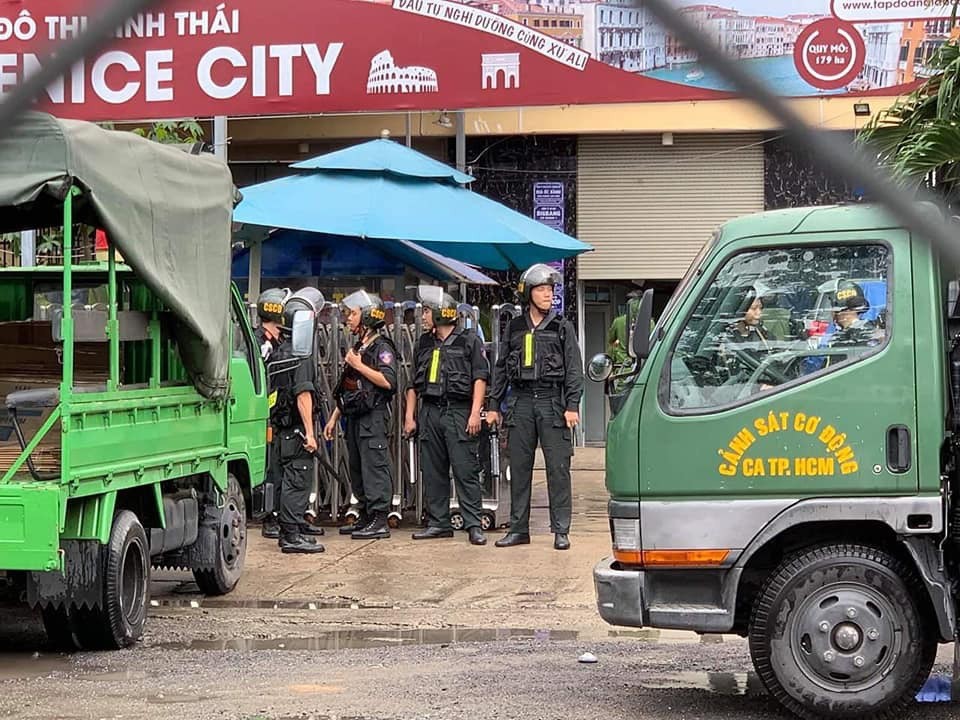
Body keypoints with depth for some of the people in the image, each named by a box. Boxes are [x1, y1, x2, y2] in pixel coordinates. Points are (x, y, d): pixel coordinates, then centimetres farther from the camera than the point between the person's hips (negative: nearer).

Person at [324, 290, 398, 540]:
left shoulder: (382, 348, -7)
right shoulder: (357, 348, 20)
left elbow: (388, 381, -22)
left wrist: (359, 365, -16)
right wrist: (334, 418, 22)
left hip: (373, 416, -9)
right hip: (354, 416, 9)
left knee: (374, 467, -10)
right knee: (357, 470, 11)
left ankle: (380, 521, -9)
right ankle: (365, 517, 18)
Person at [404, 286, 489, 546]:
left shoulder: (469, 341, 1)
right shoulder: (424, 344, 17)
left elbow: (480, 378, -4)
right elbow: (414, 383, 19)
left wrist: (475, 413, -12)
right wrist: (409, 416, 12)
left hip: (459, 412, -6)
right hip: (430, 413, 6)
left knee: (466, 471, -8)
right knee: (432, 472, 6)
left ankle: (474, 525, -6)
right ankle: (438, 523, 13)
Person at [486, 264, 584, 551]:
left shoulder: (562, 328, 4)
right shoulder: (514, 328, 11)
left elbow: (574, 369, 0)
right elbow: (501, 368, 15)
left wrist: (572, 406, -9)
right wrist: (493, 405, 10)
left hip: (552, 402, -3)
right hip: (521, 402, 3)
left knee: (558, 468, -4)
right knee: (519, 468, 6)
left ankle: (561, 530, 1)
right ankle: (518, 529, 13)